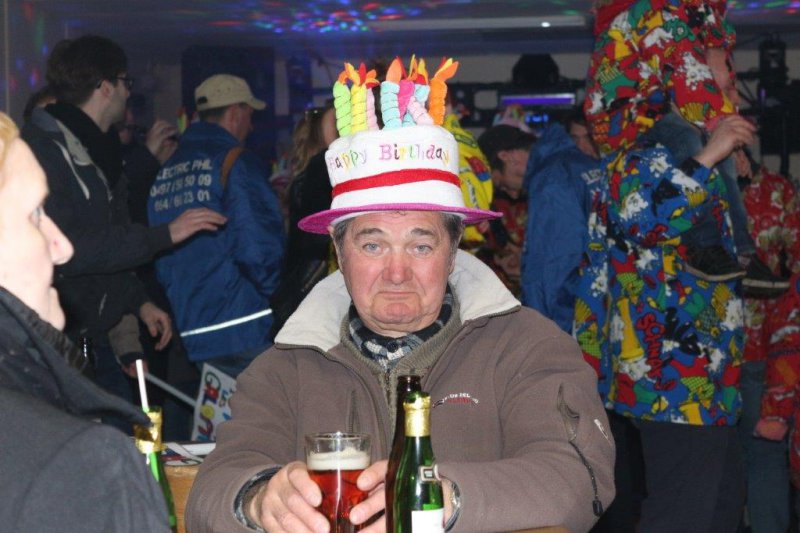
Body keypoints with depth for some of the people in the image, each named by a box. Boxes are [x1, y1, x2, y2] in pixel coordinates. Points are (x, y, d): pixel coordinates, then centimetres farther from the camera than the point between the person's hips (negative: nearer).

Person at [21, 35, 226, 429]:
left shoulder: (99, 152, 17)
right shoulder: (44, 149, -15)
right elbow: (64, 249, -26)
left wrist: (138, 302, 13)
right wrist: (163, 236, -24)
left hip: (95, 340, 9)